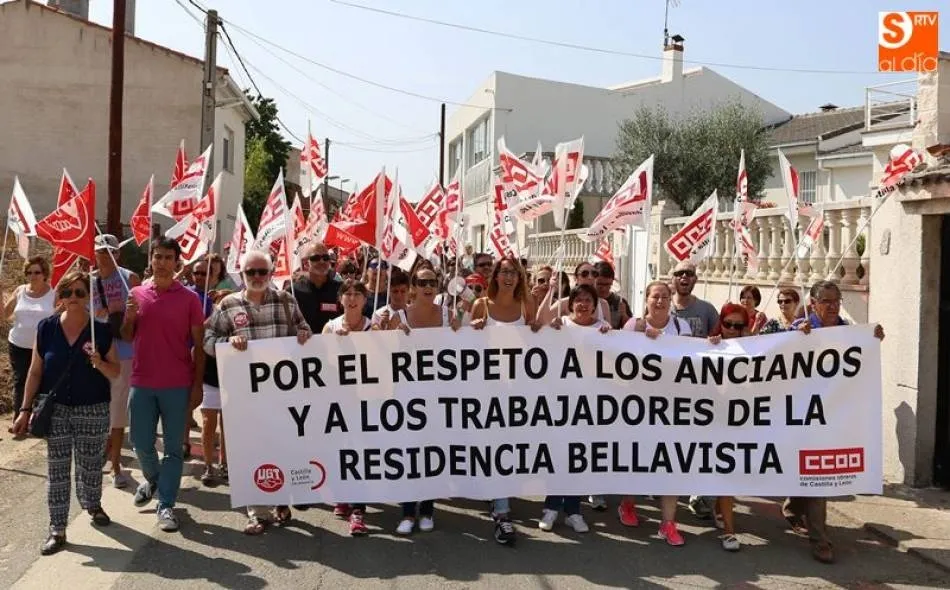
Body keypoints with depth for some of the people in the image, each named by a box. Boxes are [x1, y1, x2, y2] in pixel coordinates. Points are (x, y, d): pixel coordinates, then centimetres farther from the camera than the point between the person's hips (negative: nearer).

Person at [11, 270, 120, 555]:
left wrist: (99, 363, -22)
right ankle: (57, 530, 13)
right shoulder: (46, 328, -2)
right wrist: (26, 409, 0)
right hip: (55, 410, 1)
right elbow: (35, 371, 3)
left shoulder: (102, 330, -6)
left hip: (93, 411, -1)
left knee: (91, 466, 12)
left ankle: (93, 505, 40)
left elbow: (116, 372, -1)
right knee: (56, 470, 4)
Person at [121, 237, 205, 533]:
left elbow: (198, 345, -2)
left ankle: (166, 504, 12)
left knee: (173, 448, 3)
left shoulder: (189, 298, -3)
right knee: (141, 443, 12)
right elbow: (127, 337, 13)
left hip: (178, 385, -3)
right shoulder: (136, 294, 6)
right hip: (142, 383, 3)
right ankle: (152, 478, 41)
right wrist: (129, 317, -8)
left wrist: (198, 385, -6)